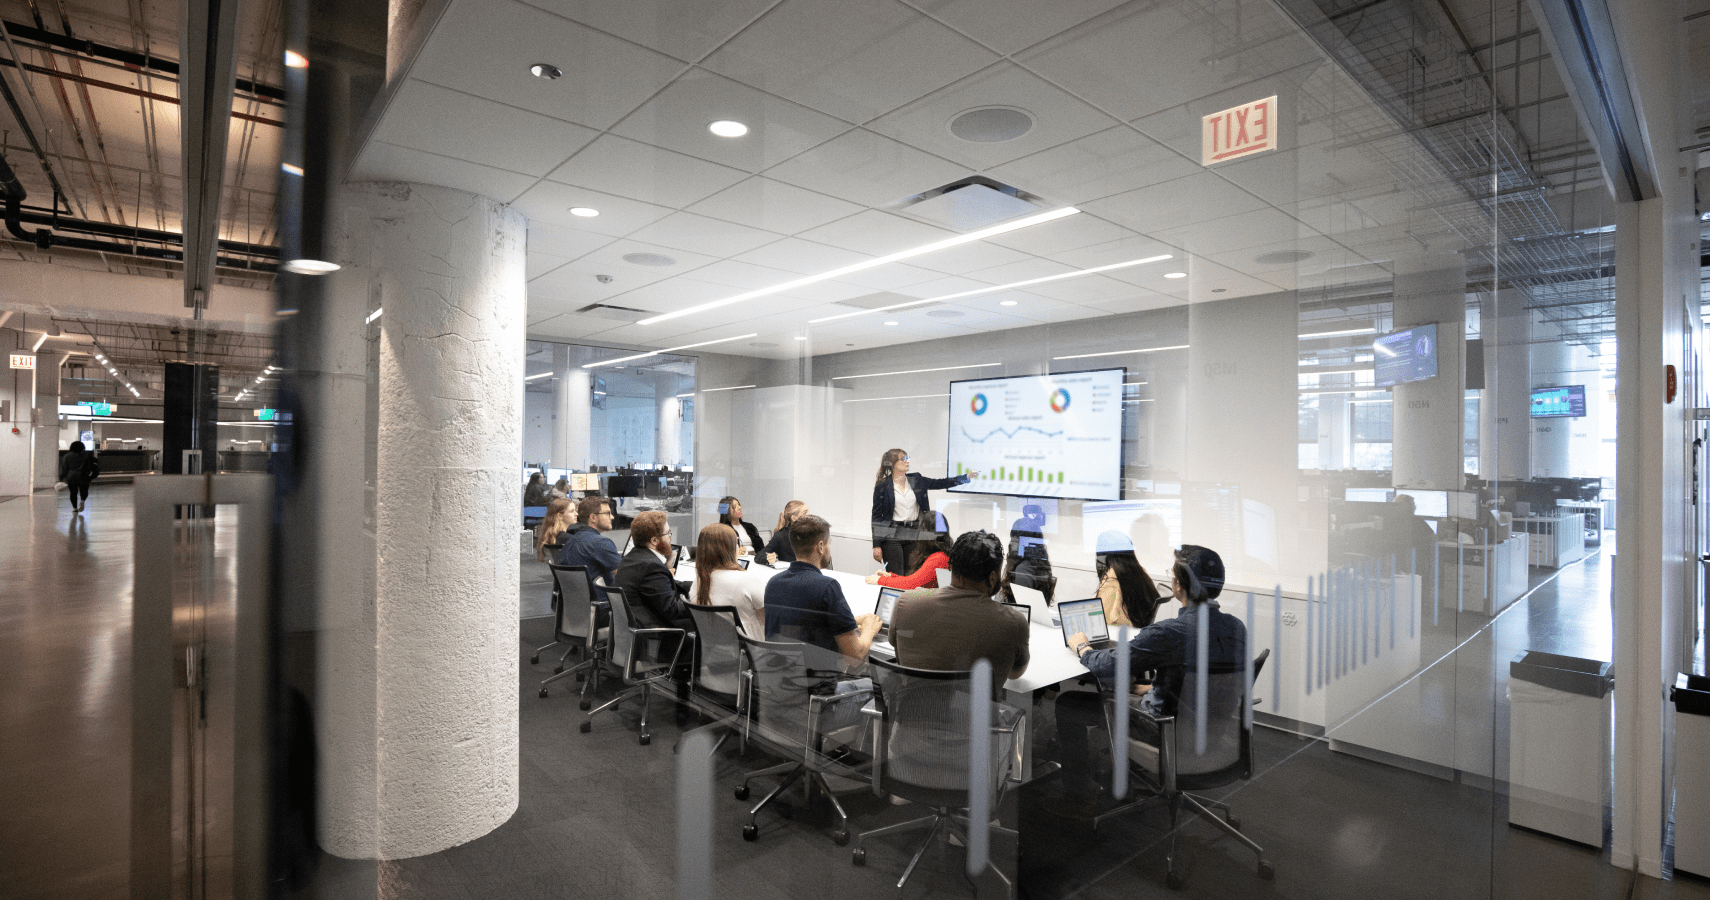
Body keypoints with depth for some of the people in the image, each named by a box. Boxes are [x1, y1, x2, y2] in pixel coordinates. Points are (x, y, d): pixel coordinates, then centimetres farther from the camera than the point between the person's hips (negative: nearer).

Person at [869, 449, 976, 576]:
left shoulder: (916, 481, 9)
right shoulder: (882, 486, -3)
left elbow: (940, 483, 8)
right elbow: (876, 516, -3)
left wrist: (966, 477, -3)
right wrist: (876, 545, -7)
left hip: (913, 535, 4)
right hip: (891, 537, -4)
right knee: (894, 577, -5)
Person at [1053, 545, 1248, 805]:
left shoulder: (1168, 633, -33)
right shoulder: (1237, 627, -10)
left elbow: (1105, 667, -25)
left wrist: (1081, 647, -3)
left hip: (1166, 731, -7)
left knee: (1067, 703, 8)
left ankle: (1078, 792, 24)